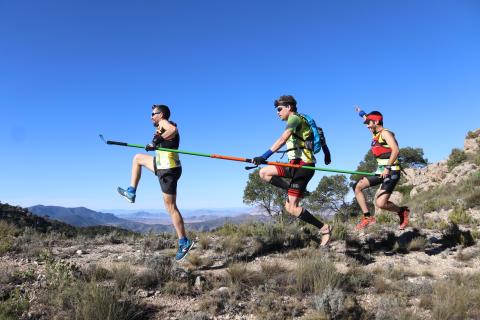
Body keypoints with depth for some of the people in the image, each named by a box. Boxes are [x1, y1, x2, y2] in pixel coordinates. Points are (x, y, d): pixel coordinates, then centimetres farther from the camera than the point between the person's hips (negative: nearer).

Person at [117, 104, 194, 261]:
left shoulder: (164, 123, -11)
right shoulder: (164, 127, 17)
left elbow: (173, 130, -33)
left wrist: (159, 138, -26)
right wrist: (154, 146, 17)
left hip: (168, 170, -10)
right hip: (163, 166, 10)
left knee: (171, 207, -6)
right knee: (137, 158, 25)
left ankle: (184, 242, 2)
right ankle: (131, 193, 26)